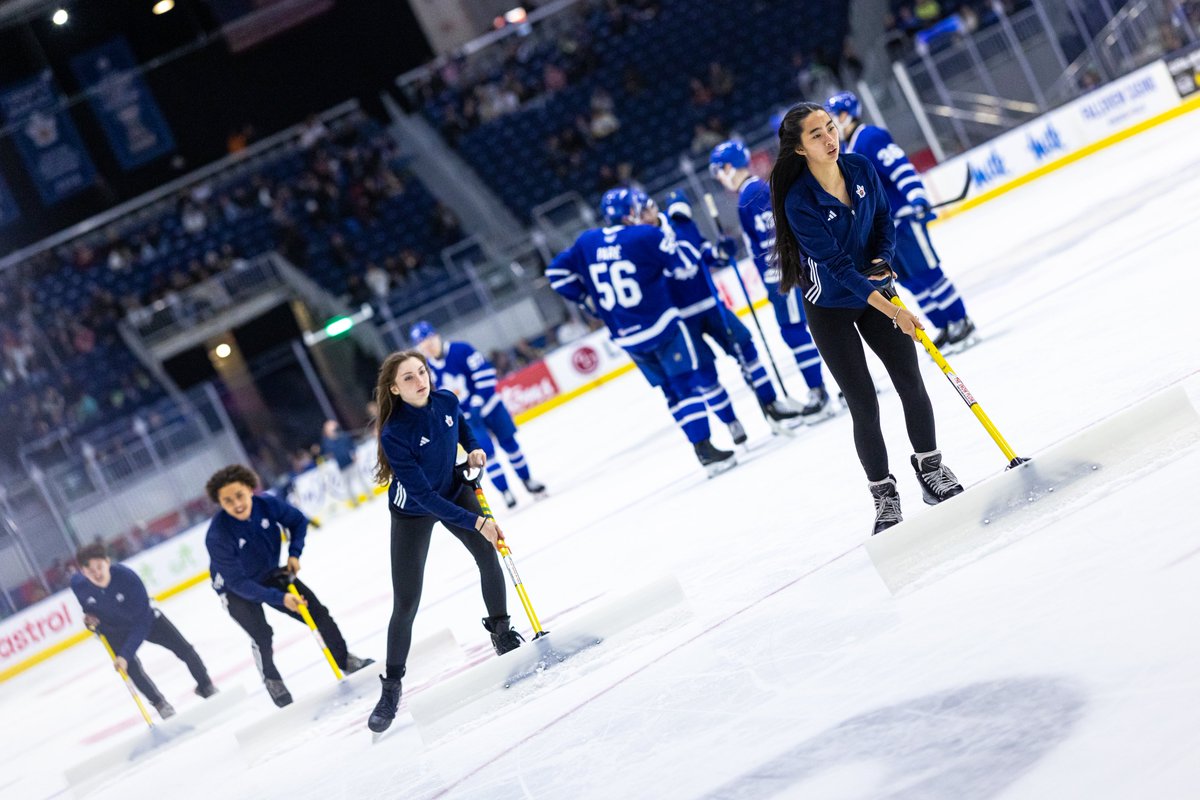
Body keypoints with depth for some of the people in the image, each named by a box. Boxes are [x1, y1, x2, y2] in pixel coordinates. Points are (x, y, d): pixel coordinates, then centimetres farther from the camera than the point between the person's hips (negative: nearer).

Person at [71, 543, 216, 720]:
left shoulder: (127, 577, -38)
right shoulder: (77, 583, -28)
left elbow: (142, 621, -33)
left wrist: (126, 655, -36)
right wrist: (89, 615, -15)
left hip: (147, 621, -1)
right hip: (114, 631, 2)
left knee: (184, 649, -5)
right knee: (132, 668, -16)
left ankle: (205, 686, 22)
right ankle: (160, 704, 9)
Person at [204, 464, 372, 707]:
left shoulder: (267, 504, -24)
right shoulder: (218, 535, -34)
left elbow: (298, 521, -1)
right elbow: (238, 582, -32)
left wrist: (294, 553, -14)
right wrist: (280, 598, -36)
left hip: (270, 574, 4)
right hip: (235, 589, -4)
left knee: (316, 612, 3)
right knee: (261, 635, -19)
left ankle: (345, 660, 22)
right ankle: (271, 679, 9)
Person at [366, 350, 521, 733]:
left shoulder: (446, 400, -18)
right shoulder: (394, 433, -34)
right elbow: (424, 496, -31)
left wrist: (473, 448, -9)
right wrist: (475, 522, -31)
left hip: (454, 490, 5)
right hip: (412, 512, -5)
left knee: (490, 559, 4)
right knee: (406, 603, -4)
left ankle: (501, 631, 31)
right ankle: (392, 686, 8)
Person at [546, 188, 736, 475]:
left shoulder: (586, 243, 4)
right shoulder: (647, 235, -12)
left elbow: (557, 273, 11)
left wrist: (589, 299, 16)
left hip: (626, 338, 6)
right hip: (661, 327, -6)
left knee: (672, 392, 13)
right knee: (687, 384, -1)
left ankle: (703, 449, 11)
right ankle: (704, 448, -10)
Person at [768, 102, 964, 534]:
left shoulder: (861, 168, -10)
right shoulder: (799, 201, -25)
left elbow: (884, 218, 6)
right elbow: (837, 266, -26)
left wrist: (882, 260, -13)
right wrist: (893, 312, -30)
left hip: (873, 289, 4)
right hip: (830, 308, -4)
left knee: (912, 383, 3)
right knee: (864, 406, -4)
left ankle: (930, 467, 24)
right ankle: (884, 494, 12)